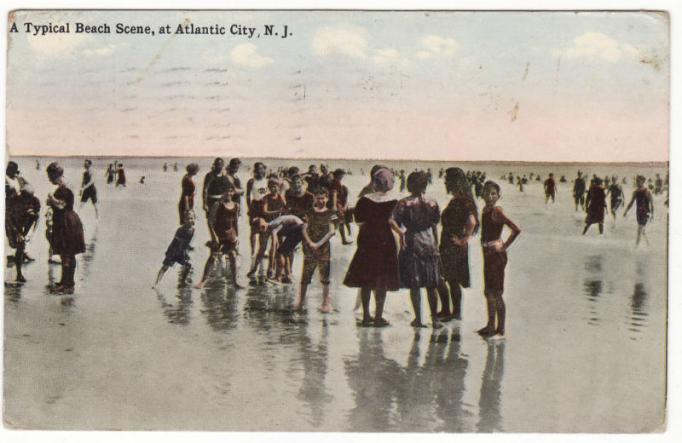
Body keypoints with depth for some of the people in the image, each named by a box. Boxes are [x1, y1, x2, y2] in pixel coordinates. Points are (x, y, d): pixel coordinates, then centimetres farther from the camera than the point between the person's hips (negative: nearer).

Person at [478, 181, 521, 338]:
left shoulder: (496, 211, -17)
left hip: (496, 254, -9)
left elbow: (516, 230, -24)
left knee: (496, 292, -2)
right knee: (488, 292, 17)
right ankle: (491, 325, 29)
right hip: (487, 254, 9)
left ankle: (500, 328, 7)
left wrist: (504, 246, -16)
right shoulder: (485, 210, 7)